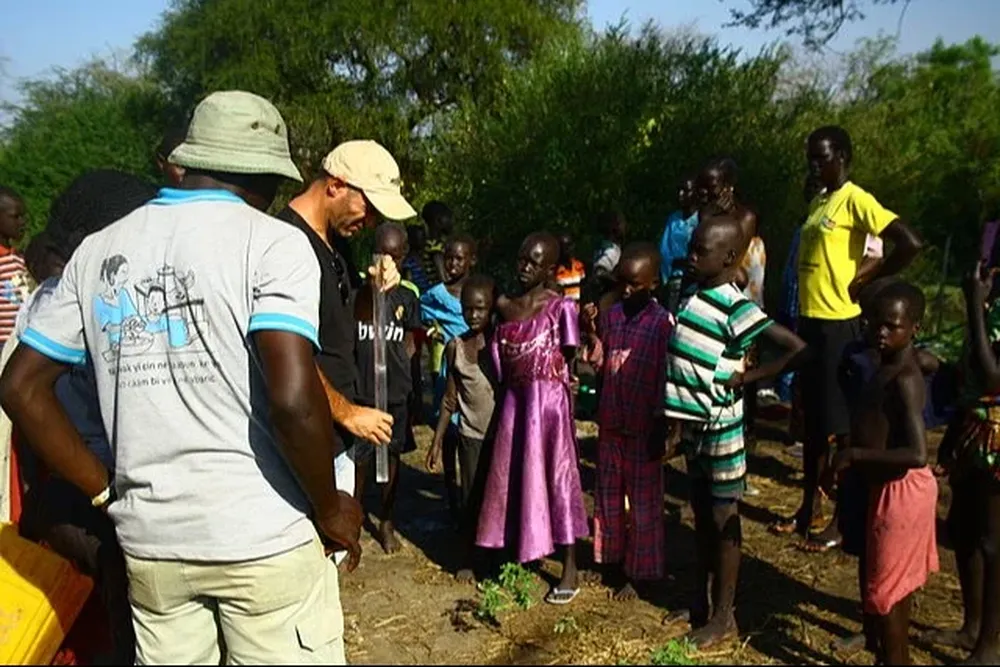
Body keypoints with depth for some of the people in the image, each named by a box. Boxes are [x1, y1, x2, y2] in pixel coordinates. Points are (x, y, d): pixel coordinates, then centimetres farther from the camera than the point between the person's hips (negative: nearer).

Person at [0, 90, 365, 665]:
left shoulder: (100, 250, 6)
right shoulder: (272, 241, -10)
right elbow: (293, 398, -23)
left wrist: (105, 489, 10)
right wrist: (330, 509, -8)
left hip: (148, 540, 5)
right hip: (265, 536, -5)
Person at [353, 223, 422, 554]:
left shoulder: (407, 298, 5)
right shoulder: (359, 291, -2)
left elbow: (410, 346, 8)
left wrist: (415, 389, 5)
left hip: (396, 390, 2)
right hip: (360, 388, -2)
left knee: (391, 454, 11)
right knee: (359, 456, 5)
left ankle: (387, 522, 25)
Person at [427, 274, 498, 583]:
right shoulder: (455, 347, 1)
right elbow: (451, 399, 6)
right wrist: (437, 442, 6)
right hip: (472, 436, 1)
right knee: (472, 500, 9)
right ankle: (467, 561, 24)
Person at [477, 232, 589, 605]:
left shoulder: (561, 307, -8)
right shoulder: (503, 306, 7)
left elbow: (570, 362, -5)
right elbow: (498, 354, 10)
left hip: (549, 402, -5)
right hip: (513, 401, 5)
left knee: (556, 477, 3)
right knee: (510, 477, 12)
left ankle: (570, 569, 15)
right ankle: (516, 554, 30)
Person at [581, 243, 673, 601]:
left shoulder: (663, 323, -12)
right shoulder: (612, 316, 2)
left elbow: (667, 380, -11)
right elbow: (598, 361, 4)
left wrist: (662, 427, -12)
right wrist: (591, 330, -11)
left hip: (644, 428, -5)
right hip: (611, 423, 5)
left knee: (643, 501, 8)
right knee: (608, 494, 17)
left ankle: (637, 572, 21)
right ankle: (612, 560, 34)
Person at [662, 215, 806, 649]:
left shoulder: (736, 309, -19)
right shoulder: (692, 293, 4)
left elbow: (798, 348, -23)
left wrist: (748, 377, -17)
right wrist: (677, 422, 11)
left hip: (719, 428, -7)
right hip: (694, 424, 8)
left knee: (723, 520, 6)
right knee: (702, 516, 19)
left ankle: (723, 616, 22)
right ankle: (700, 602, 35)